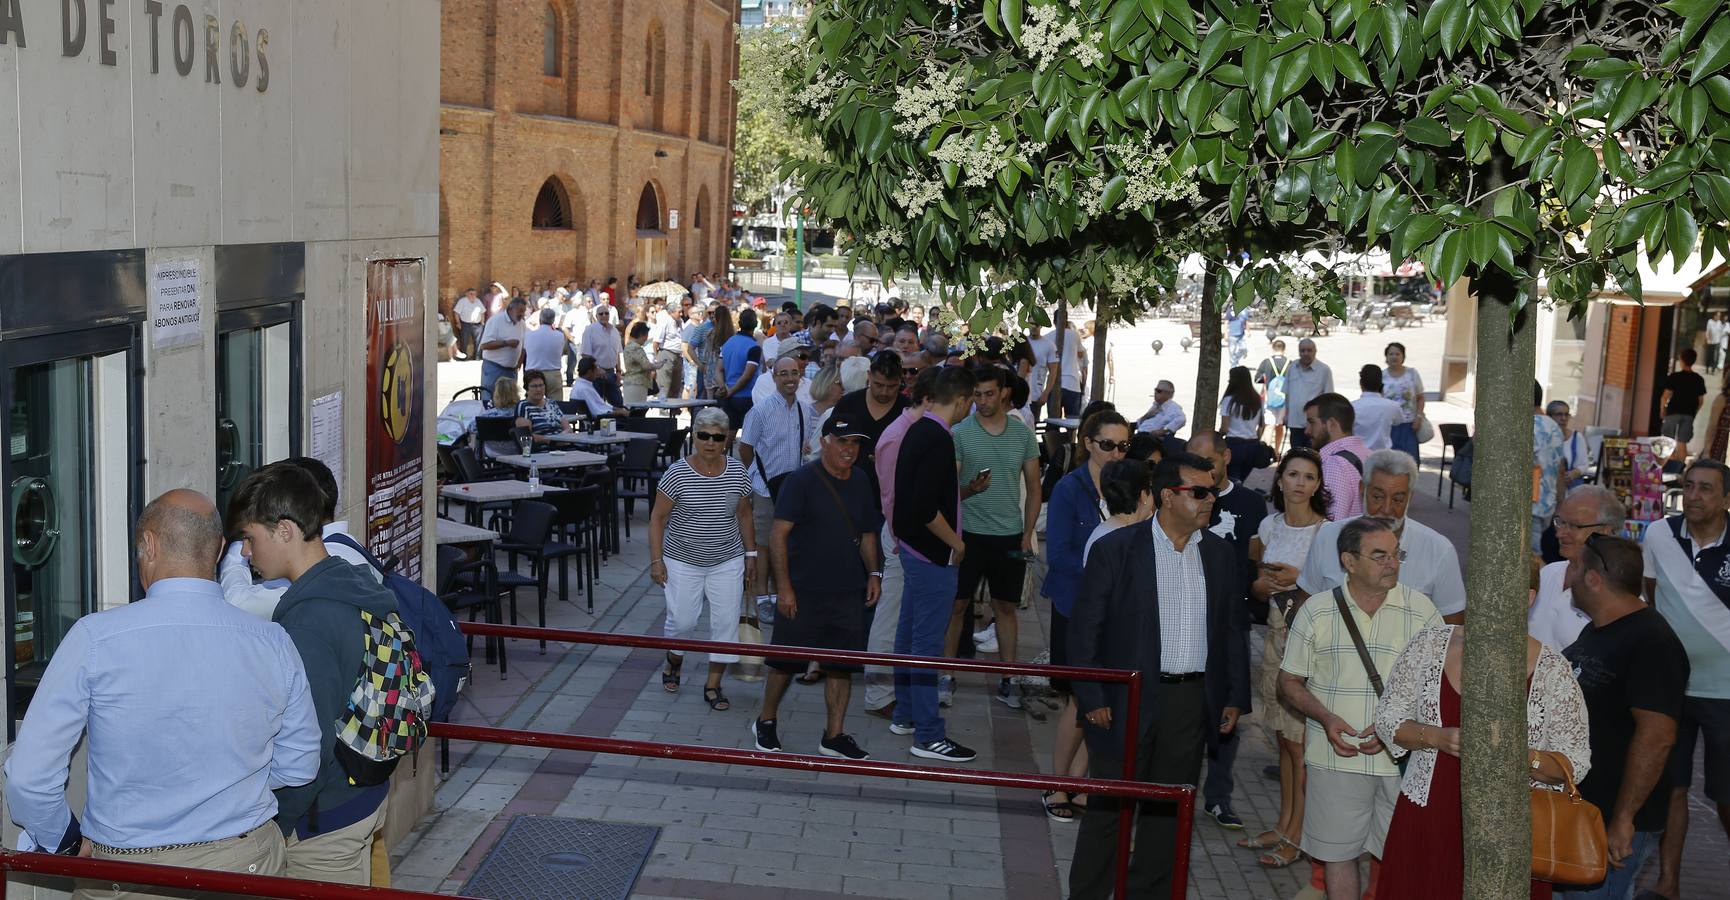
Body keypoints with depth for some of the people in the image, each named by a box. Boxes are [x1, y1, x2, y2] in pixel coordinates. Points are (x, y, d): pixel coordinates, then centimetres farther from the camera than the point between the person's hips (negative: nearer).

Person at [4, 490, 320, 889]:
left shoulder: (95, 637, -15)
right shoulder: (274, 643, -8)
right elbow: (299, 767, 2)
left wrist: (70, 842, 3)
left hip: (128, 871, -2)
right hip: (246, 860, 2)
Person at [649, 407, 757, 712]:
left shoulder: (737, 472, -2)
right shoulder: (677, 474, -11)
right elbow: (658, 518, -5)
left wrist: (751, 553, 10)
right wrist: (656, 560, -9)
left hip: (728, 562, 3)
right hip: (683, 561, -2)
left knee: (726, 622, 0)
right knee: (682, 621, 3)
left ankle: (713, 685, 14)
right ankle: (673, 663, 36)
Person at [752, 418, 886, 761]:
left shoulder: (861, 484, 9)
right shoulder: (801, 481, -10)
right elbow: (778, 535, -12)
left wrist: (873, 573, 5)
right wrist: (784, 587, -16)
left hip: (848, 592, 5)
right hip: (803, 592, -5)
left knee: (841, 666, 7)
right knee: (786, 661, 6)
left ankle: (834, 737, 18)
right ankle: (765, 723, 26)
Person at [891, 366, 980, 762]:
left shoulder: (918, 431, 8)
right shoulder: (938, 440, -21)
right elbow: (926, 508, -27)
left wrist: (964, 489, 18)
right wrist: (955, 543, -15)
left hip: (913, 548, 10)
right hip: (933, 555, -10)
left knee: (909, 636, 17)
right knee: (927, 643, -4)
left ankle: (905, 716, 29)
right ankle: (928, 735, 2)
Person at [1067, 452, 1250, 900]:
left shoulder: (1219, 553, 5)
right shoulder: (1115, 549, -9)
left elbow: (1235, 627, 11)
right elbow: (1085, 628, -7)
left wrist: (1235, 697, 8)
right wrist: (1092, 699, -10)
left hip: (1193, 703, 4)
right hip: (1128, 700, -4)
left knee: (1168, 810, 14)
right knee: (1108, 807, 6)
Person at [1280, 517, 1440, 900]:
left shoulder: (1420, 610, 0)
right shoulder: (1316, 611, 0)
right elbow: (1289, 681, 5)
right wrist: (1325, 718, -12)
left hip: (1402, 757, 0)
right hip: (1336, 756, 0)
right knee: (1339, 853, 8)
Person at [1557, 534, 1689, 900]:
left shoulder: (1650, 643, -20)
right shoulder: (1597, 629, 12)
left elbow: (1656, 738, -26)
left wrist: (1622, 820, -25)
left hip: (1612, 825, -9)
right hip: (1577, 809, 9)